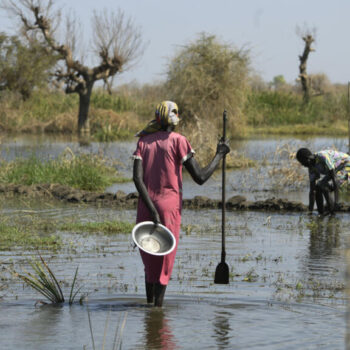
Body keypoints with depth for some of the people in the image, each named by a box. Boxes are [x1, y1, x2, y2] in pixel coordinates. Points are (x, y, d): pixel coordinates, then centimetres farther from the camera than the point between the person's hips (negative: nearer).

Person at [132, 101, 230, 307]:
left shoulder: (144, 141, 8)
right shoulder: (178, 141, -4)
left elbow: (137, 177, -7)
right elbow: (200, 177, -8)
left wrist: (151, 209, -11)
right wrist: (220, 155, 5)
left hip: (146, 207, 4)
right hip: (170, 206, -4)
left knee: (149, 261, 16)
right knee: (165, 261, 2)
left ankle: (150, 304, 19)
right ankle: (158, 307, -3)